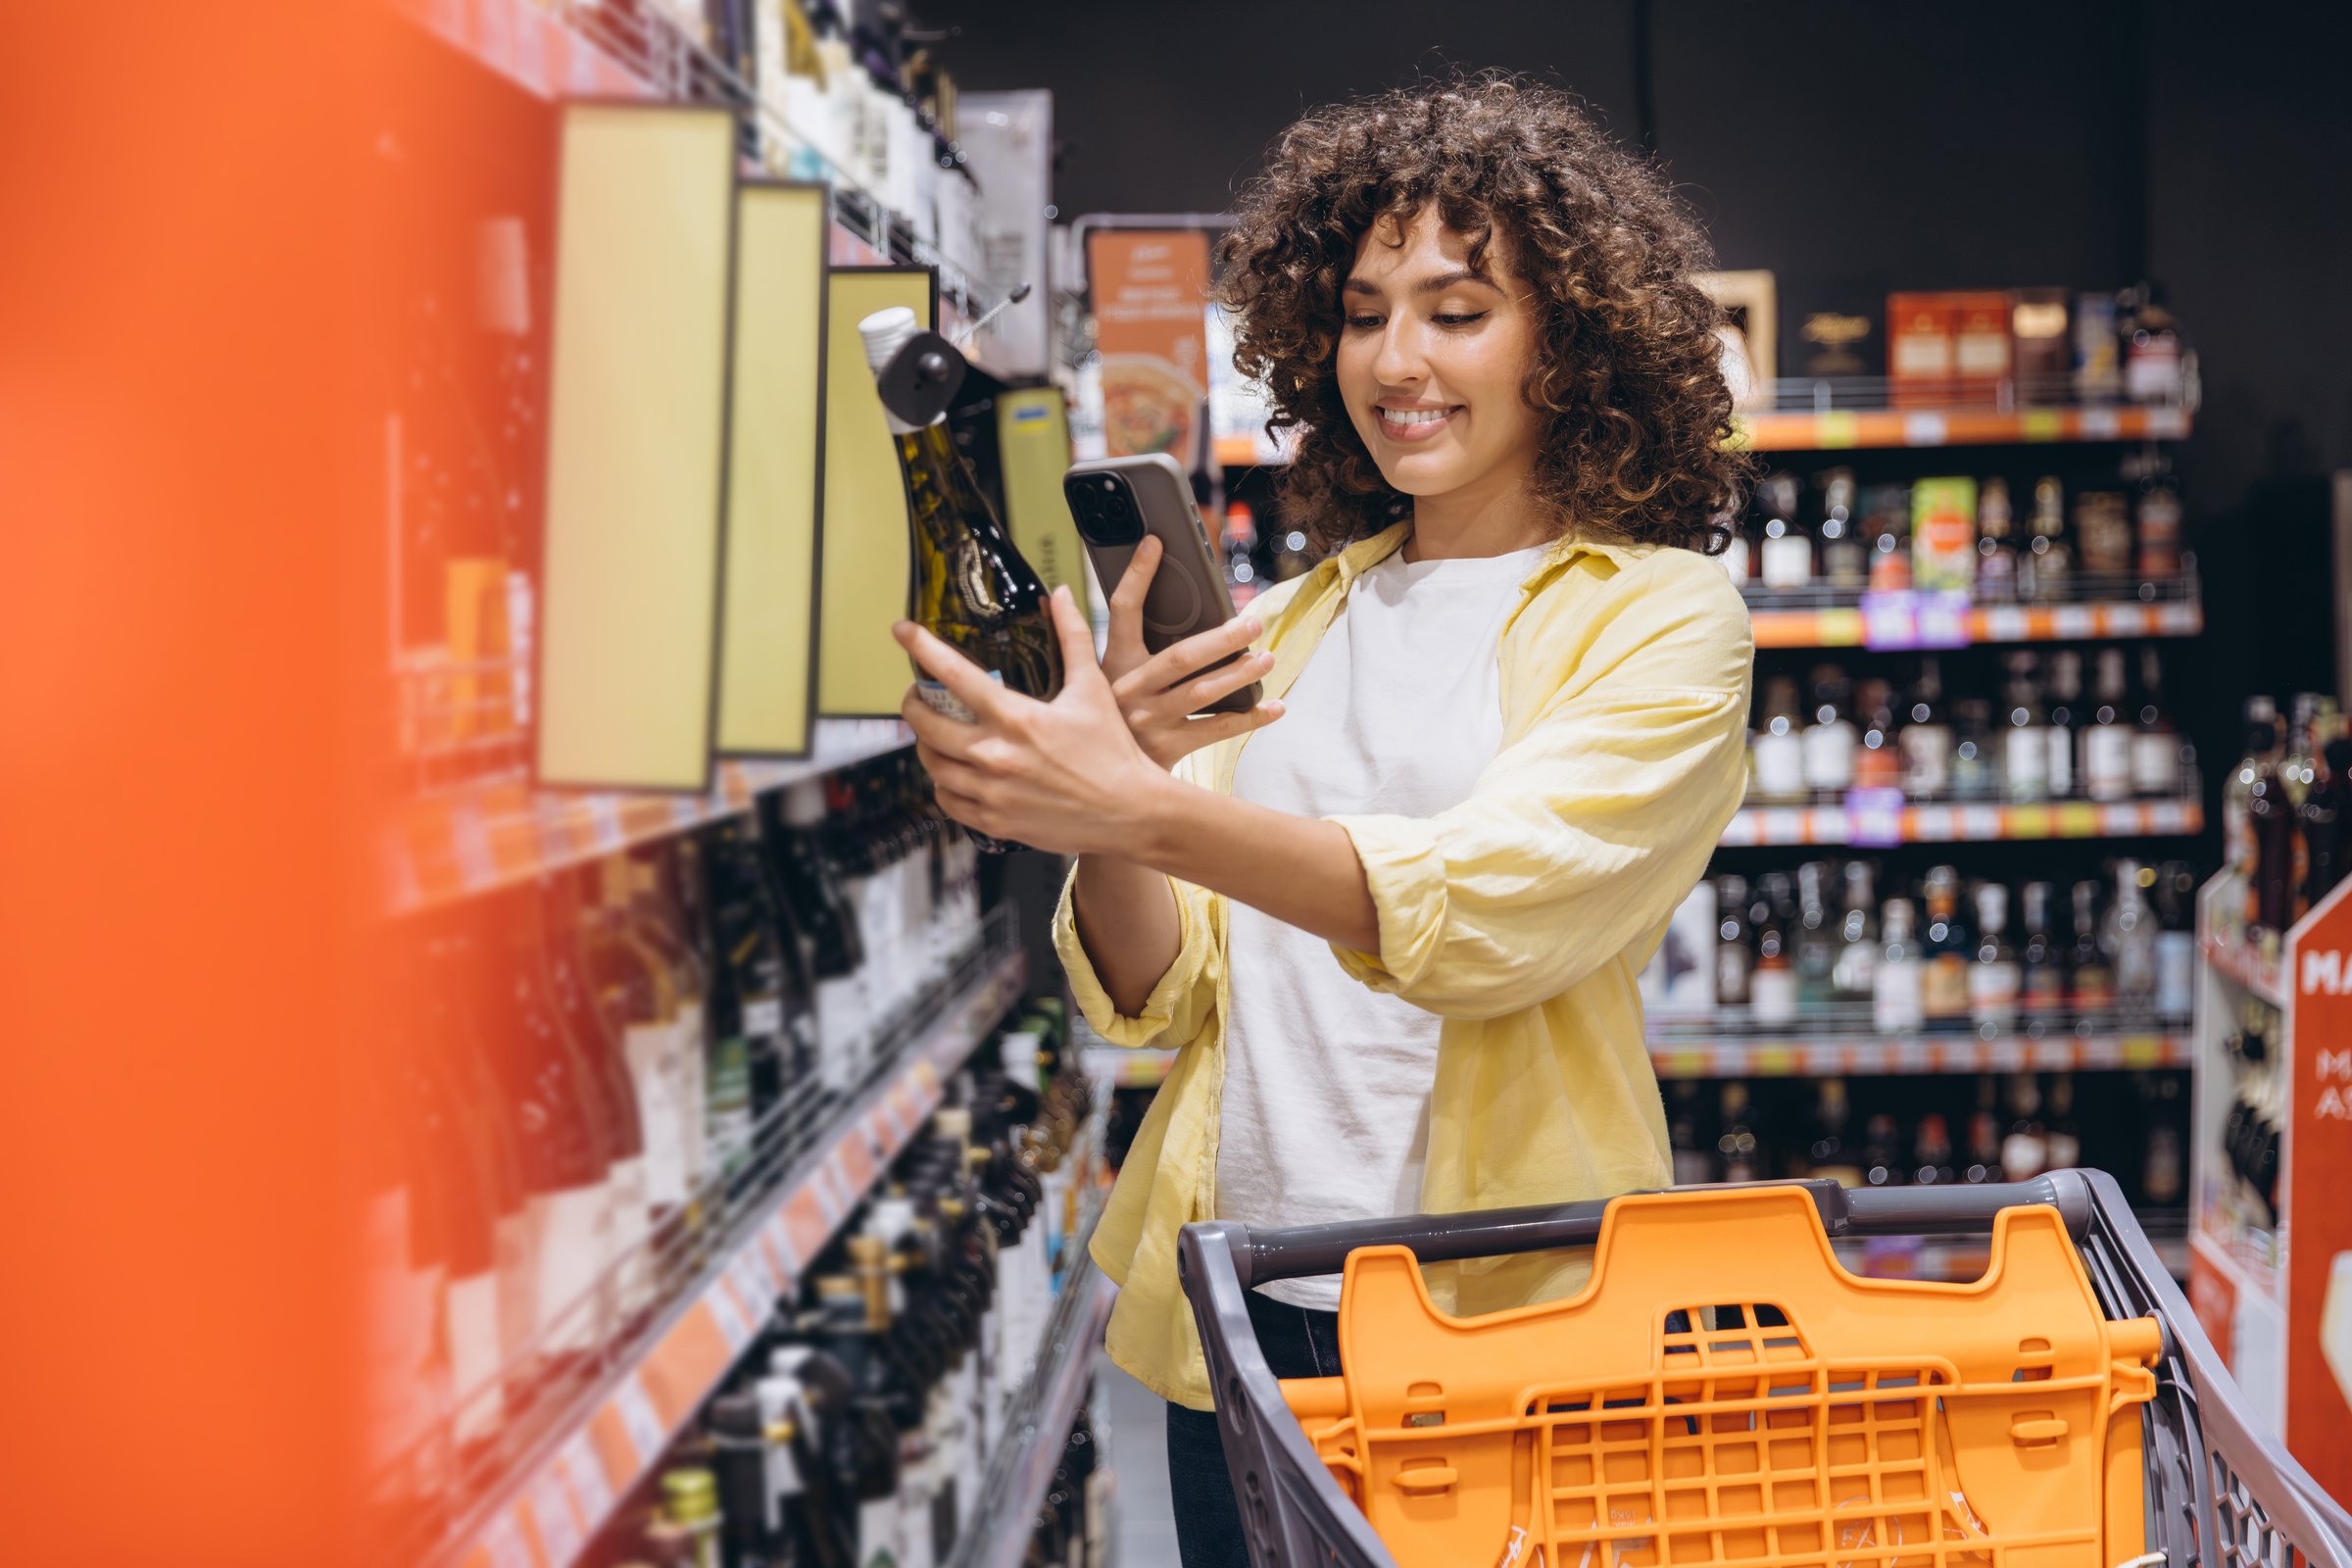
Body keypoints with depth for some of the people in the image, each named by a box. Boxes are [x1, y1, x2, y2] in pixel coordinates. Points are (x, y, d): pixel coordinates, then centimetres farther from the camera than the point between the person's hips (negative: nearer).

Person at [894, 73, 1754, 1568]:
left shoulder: (1662, 617, -3)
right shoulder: (1295, 625, 11)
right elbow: (1157, 994, 5)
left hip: (1501, 1318, -4)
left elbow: (1480, 911, -20)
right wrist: (1098, 791, -15)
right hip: (1237, 1311, 4)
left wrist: (1138, 809, -29)